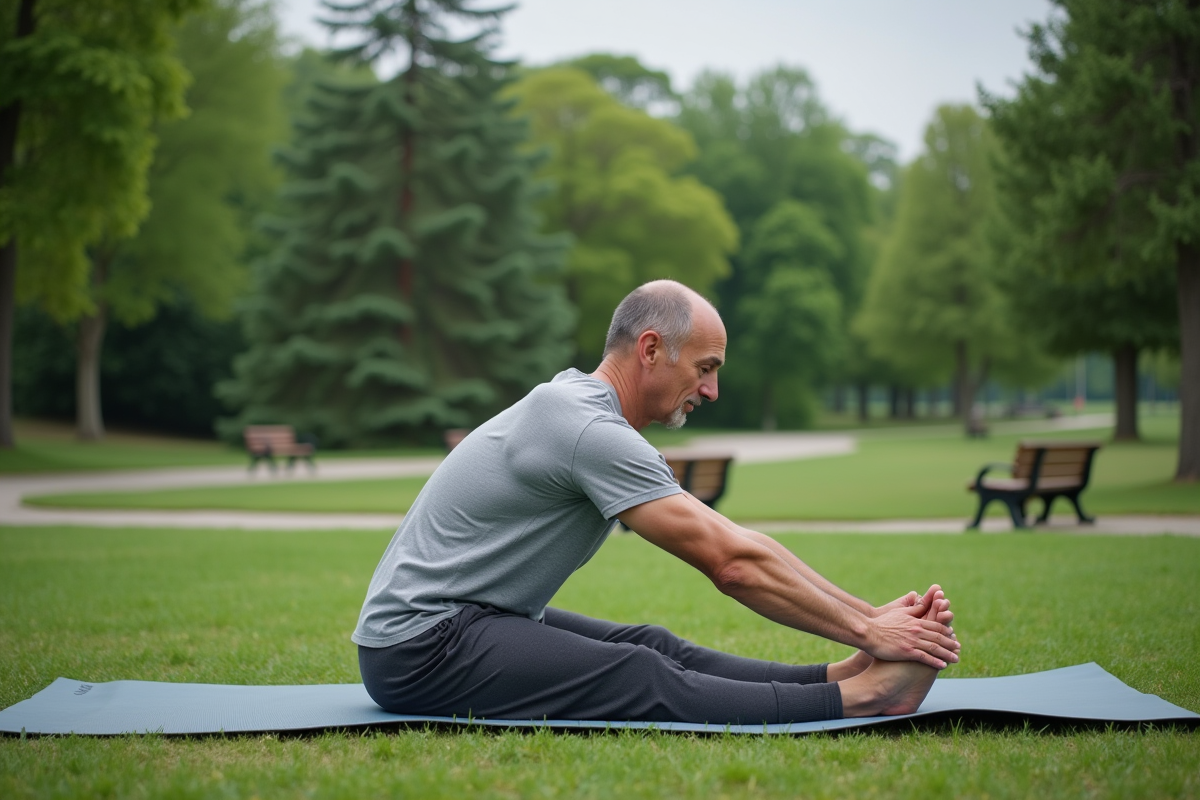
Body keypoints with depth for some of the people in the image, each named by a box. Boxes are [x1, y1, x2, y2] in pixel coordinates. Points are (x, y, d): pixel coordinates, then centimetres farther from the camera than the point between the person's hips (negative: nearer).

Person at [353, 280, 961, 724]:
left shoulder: (585, 412, 11)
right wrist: (867, 630, -18)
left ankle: (838, 677, -14)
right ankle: (853, 696, -30)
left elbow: (737, 547, 10)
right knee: (639, 680, -23)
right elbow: (732, 564, -23)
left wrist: (870, 615, 5)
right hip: (418, 648, -10)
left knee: (652, 646, -2)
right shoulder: (590, 431, -21)